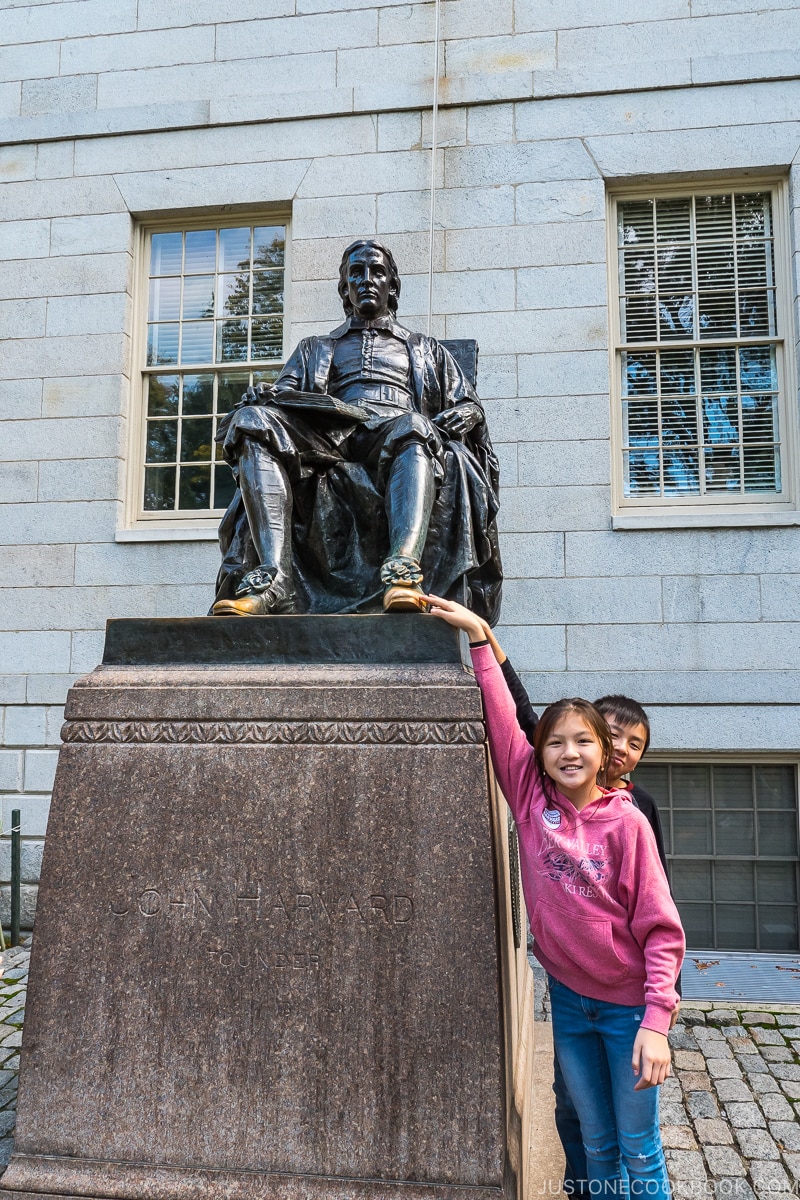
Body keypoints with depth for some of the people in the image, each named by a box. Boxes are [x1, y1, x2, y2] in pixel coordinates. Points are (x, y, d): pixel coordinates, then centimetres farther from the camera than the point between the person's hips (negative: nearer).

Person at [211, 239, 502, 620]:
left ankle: (405, 569, -60)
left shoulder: (426, 350, 35)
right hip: (327, 440, 1)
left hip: (397, 441, -1)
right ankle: (273, 578, -46)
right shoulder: (313, 350, 36)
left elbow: (469, 404, 24)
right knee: (254, 419, -30)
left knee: (413, 427, -39)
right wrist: (262, 397, -7)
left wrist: (466, 414, -2)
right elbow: (284, 397, 18)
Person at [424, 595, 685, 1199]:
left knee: (639, 1149, 11)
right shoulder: (531, 801, -8)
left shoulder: (626, 823, -15)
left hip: (627, 1004, -3)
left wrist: (656, 1022, -21)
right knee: (596, 1146, 18)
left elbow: (661, 928, -14)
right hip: (568, 998, 3)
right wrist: (478, 635, -13)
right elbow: (502, 719, -10)